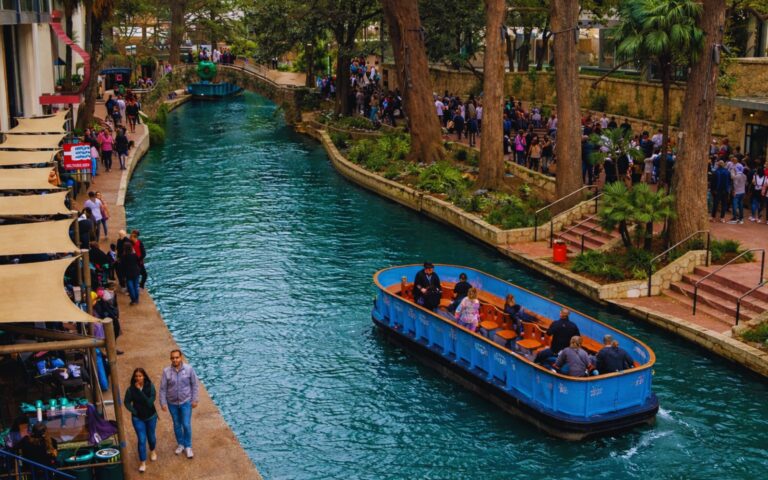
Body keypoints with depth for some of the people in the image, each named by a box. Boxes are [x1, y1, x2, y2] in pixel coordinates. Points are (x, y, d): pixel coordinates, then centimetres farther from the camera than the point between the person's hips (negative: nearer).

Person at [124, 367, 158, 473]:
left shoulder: (150, 387, -17)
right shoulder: (131, 389, -14)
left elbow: (150, 402, -26)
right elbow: (127, 402, -1)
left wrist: (140, 391, -29)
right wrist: (134, 412, -11)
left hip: (151, 416, 0)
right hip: (138, 418, 0)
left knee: (151, 436, 20)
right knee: (141, 440, -3)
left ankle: (152, 451, 50)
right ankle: (143, 463, 7)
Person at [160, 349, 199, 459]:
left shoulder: (189, 369, -15)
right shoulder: (166, 371, -13)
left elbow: (194, 384, -6)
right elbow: (163, 388, -6)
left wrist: (194, 400, -5)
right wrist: (163, 403, -6)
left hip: (186, 402, -2)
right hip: (172, 403, 2)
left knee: (186, 425, 1)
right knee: (177, 425, 17)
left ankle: (188, 446, 22)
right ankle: (180, 444, 37)